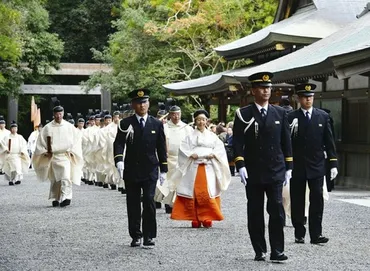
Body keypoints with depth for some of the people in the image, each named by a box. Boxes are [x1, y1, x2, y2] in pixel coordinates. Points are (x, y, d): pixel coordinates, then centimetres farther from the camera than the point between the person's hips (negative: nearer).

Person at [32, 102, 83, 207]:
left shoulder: (69, 127, 3)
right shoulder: (48, 127, 3)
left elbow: (76, 140, 9)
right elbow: (41, 141, 9)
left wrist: (72, 151, 0)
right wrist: (45, 152, 0)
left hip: (65, 156, -1)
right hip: (52, 156, 1)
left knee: (66, 177, -17)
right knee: (54, 179, 6)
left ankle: (65, 198, -24)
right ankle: (55, 199, 16)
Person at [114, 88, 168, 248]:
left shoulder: (157, 124, 7)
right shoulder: (125, 124, 2)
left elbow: (161, 148, 9)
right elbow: (119, 143, -8)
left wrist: (163, 170, 6)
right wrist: (119, 160, -27)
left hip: (150, 171, 0)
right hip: (131, 171, 0)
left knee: (149, 202, -10)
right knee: (133, 205, 6)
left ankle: (149, 236, -3)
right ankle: (136, 236, 16)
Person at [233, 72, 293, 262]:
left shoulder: (280, 113, 8)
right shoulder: (243, 114, 1)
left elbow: (286, 142, 11)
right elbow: (237, 142, -3)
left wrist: (288, 167, 7)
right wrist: (240, 166, -12)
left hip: (275, 172, 1)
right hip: (253, 173, -1)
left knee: (277, 211, -6)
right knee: (255, 213, 5)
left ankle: (277, 251, -1)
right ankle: (260, 251, 13)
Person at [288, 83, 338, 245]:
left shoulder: (323, 116, 6)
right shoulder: (291, 118, -1)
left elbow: (329, 142, 6)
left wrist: (333, 163, 2)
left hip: (316, 166, 1)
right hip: (297, 167, -1)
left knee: (317, 200, -3)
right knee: (297, 201, 6)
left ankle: (316, 234, 1)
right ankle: (299, 234, 15)